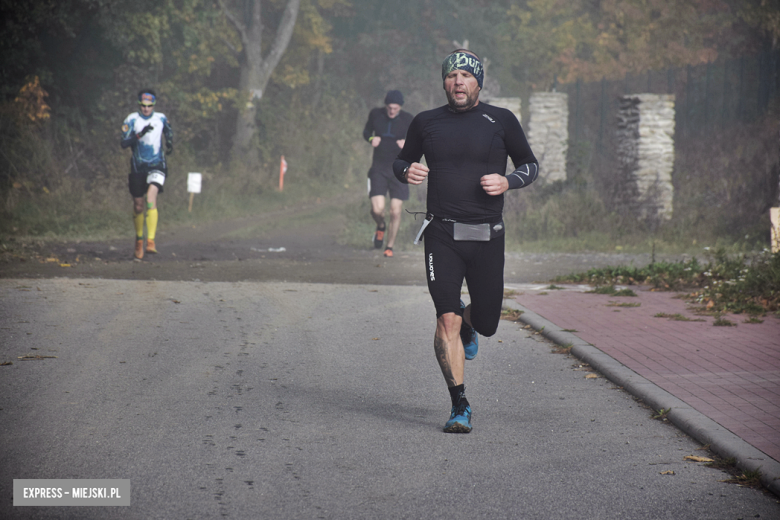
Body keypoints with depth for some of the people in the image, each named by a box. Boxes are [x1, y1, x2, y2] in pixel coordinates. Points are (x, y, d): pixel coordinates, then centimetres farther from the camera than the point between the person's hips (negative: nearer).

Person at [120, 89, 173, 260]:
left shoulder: (161, 118, 2)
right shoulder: (132, 120, -5)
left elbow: (168, 131, 25)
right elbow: (124, 143, -15)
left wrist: (169, 143, 7)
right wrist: (140, 134, -27)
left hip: (157, 165, -1)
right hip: (138, 167, 1)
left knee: (151, 196, -25)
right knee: (138, 206, 9)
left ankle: (151, 241, -30)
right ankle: (139, 239, 33)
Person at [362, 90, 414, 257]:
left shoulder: (407, 119, -5)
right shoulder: (375, 114, -2)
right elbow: (366, 131, 14)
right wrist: (371, 139, -8)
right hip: (379, 168, 1)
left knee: (395, 212, -3)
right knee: (377, 209, -13)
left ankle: (390, 246, 17)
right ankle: (381, 227, 24)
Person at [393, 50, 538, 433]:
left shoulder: (501, 121, 3)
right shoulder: (426, 123, 7)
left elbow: (531, 165, 12)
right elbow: (401, 161, 21)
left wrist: (507, 182, -9)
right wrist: (407, 171, -4)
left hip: (487, 236, 1)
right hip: (442, 235, 0)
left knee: (487, 323, 8)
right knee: (447, 320, -13)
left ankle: (467, 324, 47)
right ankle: (459, 406, -3)